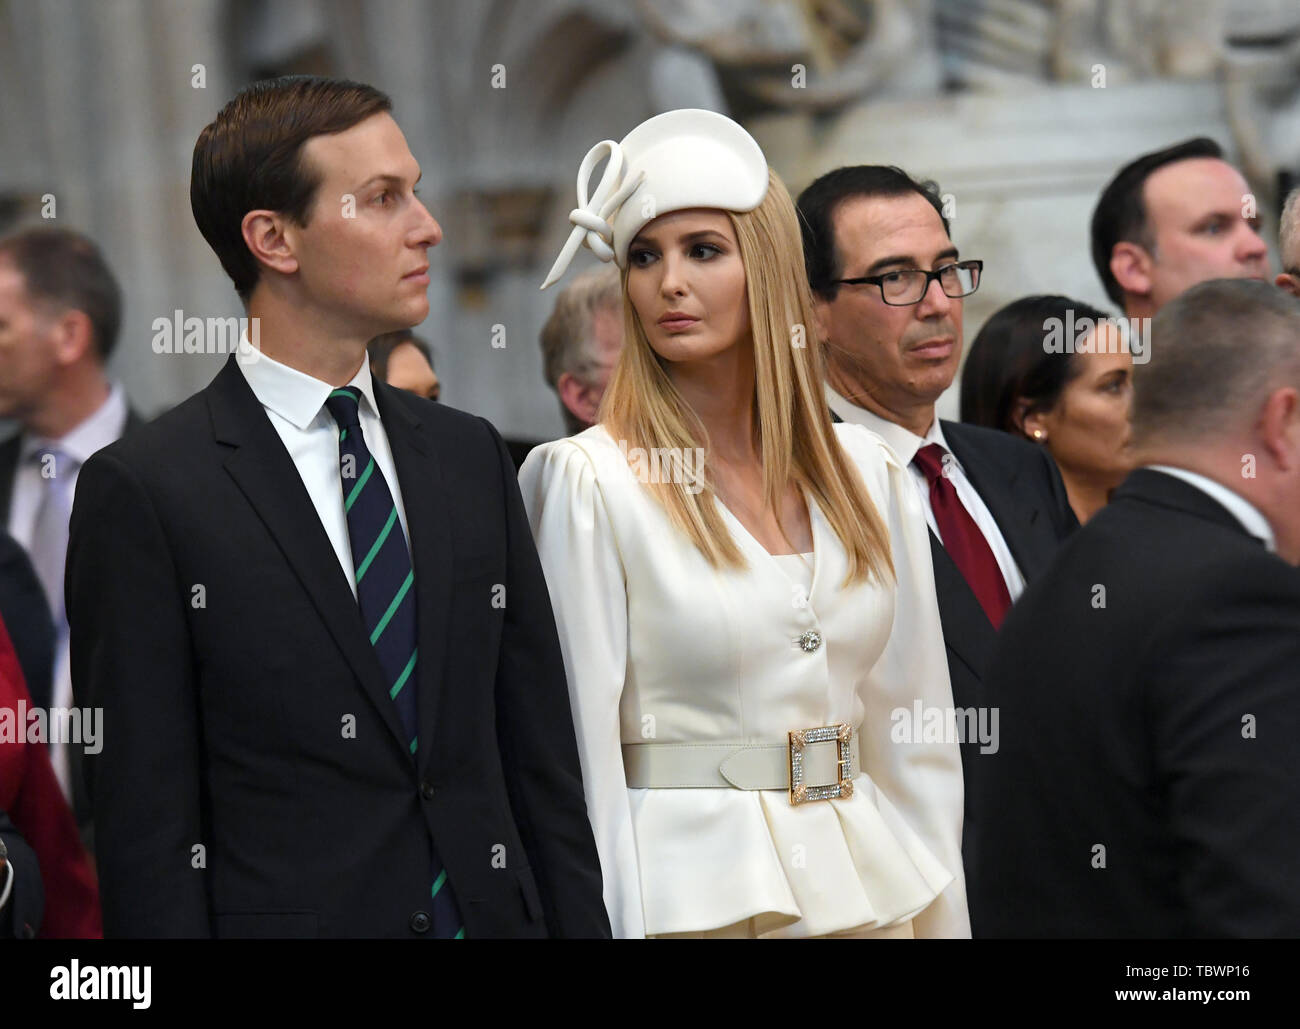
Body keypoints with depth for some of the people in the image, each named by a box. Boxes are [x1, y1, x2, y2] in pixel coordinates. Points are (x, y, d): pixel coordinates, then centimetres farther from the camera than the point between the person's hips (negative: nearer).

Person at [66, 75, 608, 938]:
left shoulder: (469, 455, 10)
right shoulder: (142, 492, -8)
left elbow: (542, 754, 10)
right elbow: (147, 827, -10)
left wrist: (581, 923, 4)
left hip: (492, 908, 5)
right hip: (291, 915, -5)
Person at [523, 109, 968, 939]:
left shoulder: (866, 474, 7)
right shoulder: (587, 483, -7)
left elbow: (914, 732, 10)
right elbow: (582, 754, -8)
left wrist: (945, 917, 6)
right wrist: (611, 923, -12)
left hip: (867, 885, 5)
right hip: (691, 894, -4)